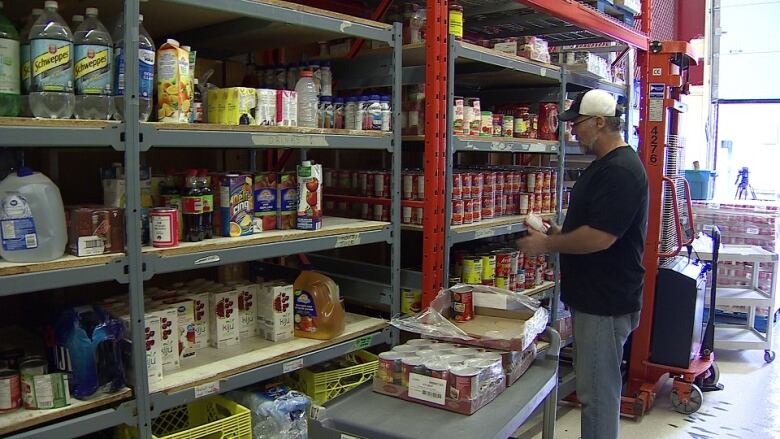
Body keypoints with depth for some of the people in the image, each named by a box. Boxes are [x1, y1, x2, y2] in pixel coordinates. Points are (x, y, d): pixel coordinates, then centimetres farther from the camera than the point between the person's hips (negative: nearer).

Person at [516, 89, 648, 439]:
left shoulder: (620, 170, -20)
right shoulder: (606, 165, 14)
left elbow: (599, 237, -26)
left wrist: (547, 245, -13)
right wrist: (558, 233, 9)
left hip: (605, 302, -11)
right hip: (593, 297, 11)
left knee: (598, 393, 0)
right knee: (597, 387, 20)